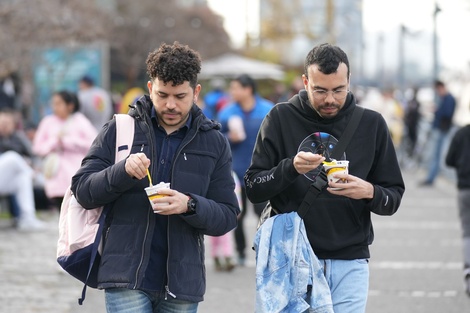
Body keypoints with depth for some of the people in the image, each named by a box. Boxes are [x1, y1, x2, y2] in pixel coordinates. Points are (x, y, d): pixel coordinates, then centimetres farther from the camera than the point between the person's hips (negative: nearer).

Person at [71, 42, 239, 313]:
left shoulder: (214, 143, 8)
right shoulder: (119, 130, 4)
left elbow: (228, 216, 5)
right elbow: (82, 190, 1)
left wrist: (190, 205, -16)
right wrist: (123, 171, -18)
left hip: (182, 280, 2)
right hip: (127, 278, -2)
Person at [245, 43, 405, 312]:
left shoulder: (372, 124, 4)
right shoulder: (281, 119, 0)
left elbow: (394, 197, 7)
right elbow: (253, 189, -2)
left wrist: (370, 192, -15)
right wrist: (290, 169, -20)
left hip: (350, 262, 1)